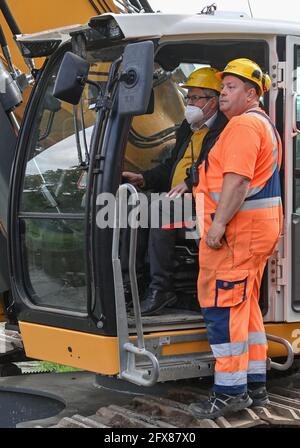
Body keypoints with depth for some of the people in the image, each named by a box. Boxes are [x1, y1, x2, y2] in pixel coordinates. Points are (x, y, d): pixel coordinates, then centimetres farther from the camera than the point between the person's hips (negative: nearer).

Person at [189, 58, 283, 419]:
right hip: (262, 226, 11)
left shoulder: (243, 124, -13)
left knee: (222, 306, -7)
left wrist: (218, 223, -25)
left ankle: (230, 391, -3)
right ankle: (255, 386, 21)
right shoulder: (264, 124, 21)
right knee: (245, 306, 15)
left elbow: (237, 180, -23)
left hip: (238, 227, -11)